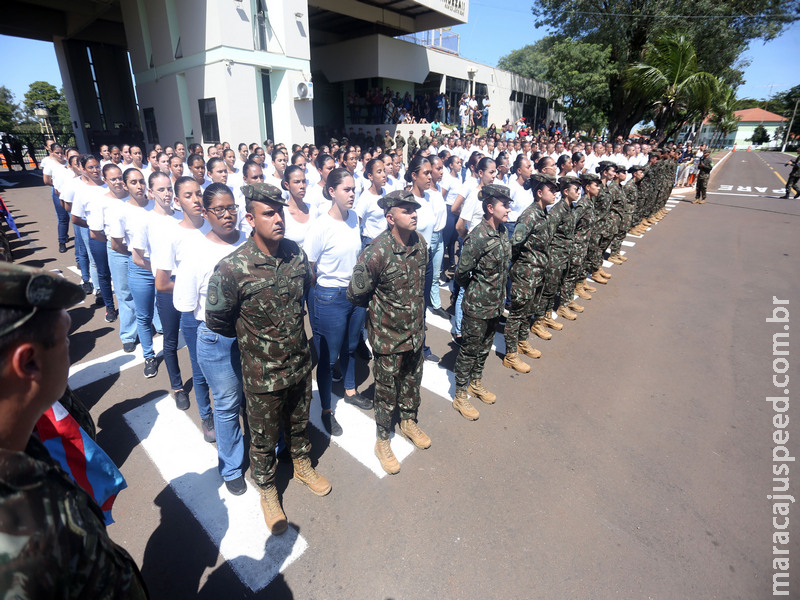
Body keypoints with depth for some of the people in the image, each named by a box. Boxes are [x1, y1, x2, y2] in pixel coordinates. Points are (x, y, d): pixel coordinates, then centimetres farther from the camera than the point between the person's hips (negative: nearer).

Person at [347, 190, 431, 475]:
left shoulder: (420, 243, -4)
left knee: (412, 379, 23)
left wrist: (416, 309, 12)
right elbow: (355, 294, -14)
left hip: (415, 330, 6)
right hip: (388, 334, -5)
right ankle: (383, 441, 33)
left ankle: (409, 421, 49)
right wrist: (382, 307, 0)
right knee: (387, 387, 11)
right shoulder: (376, 253, -24)